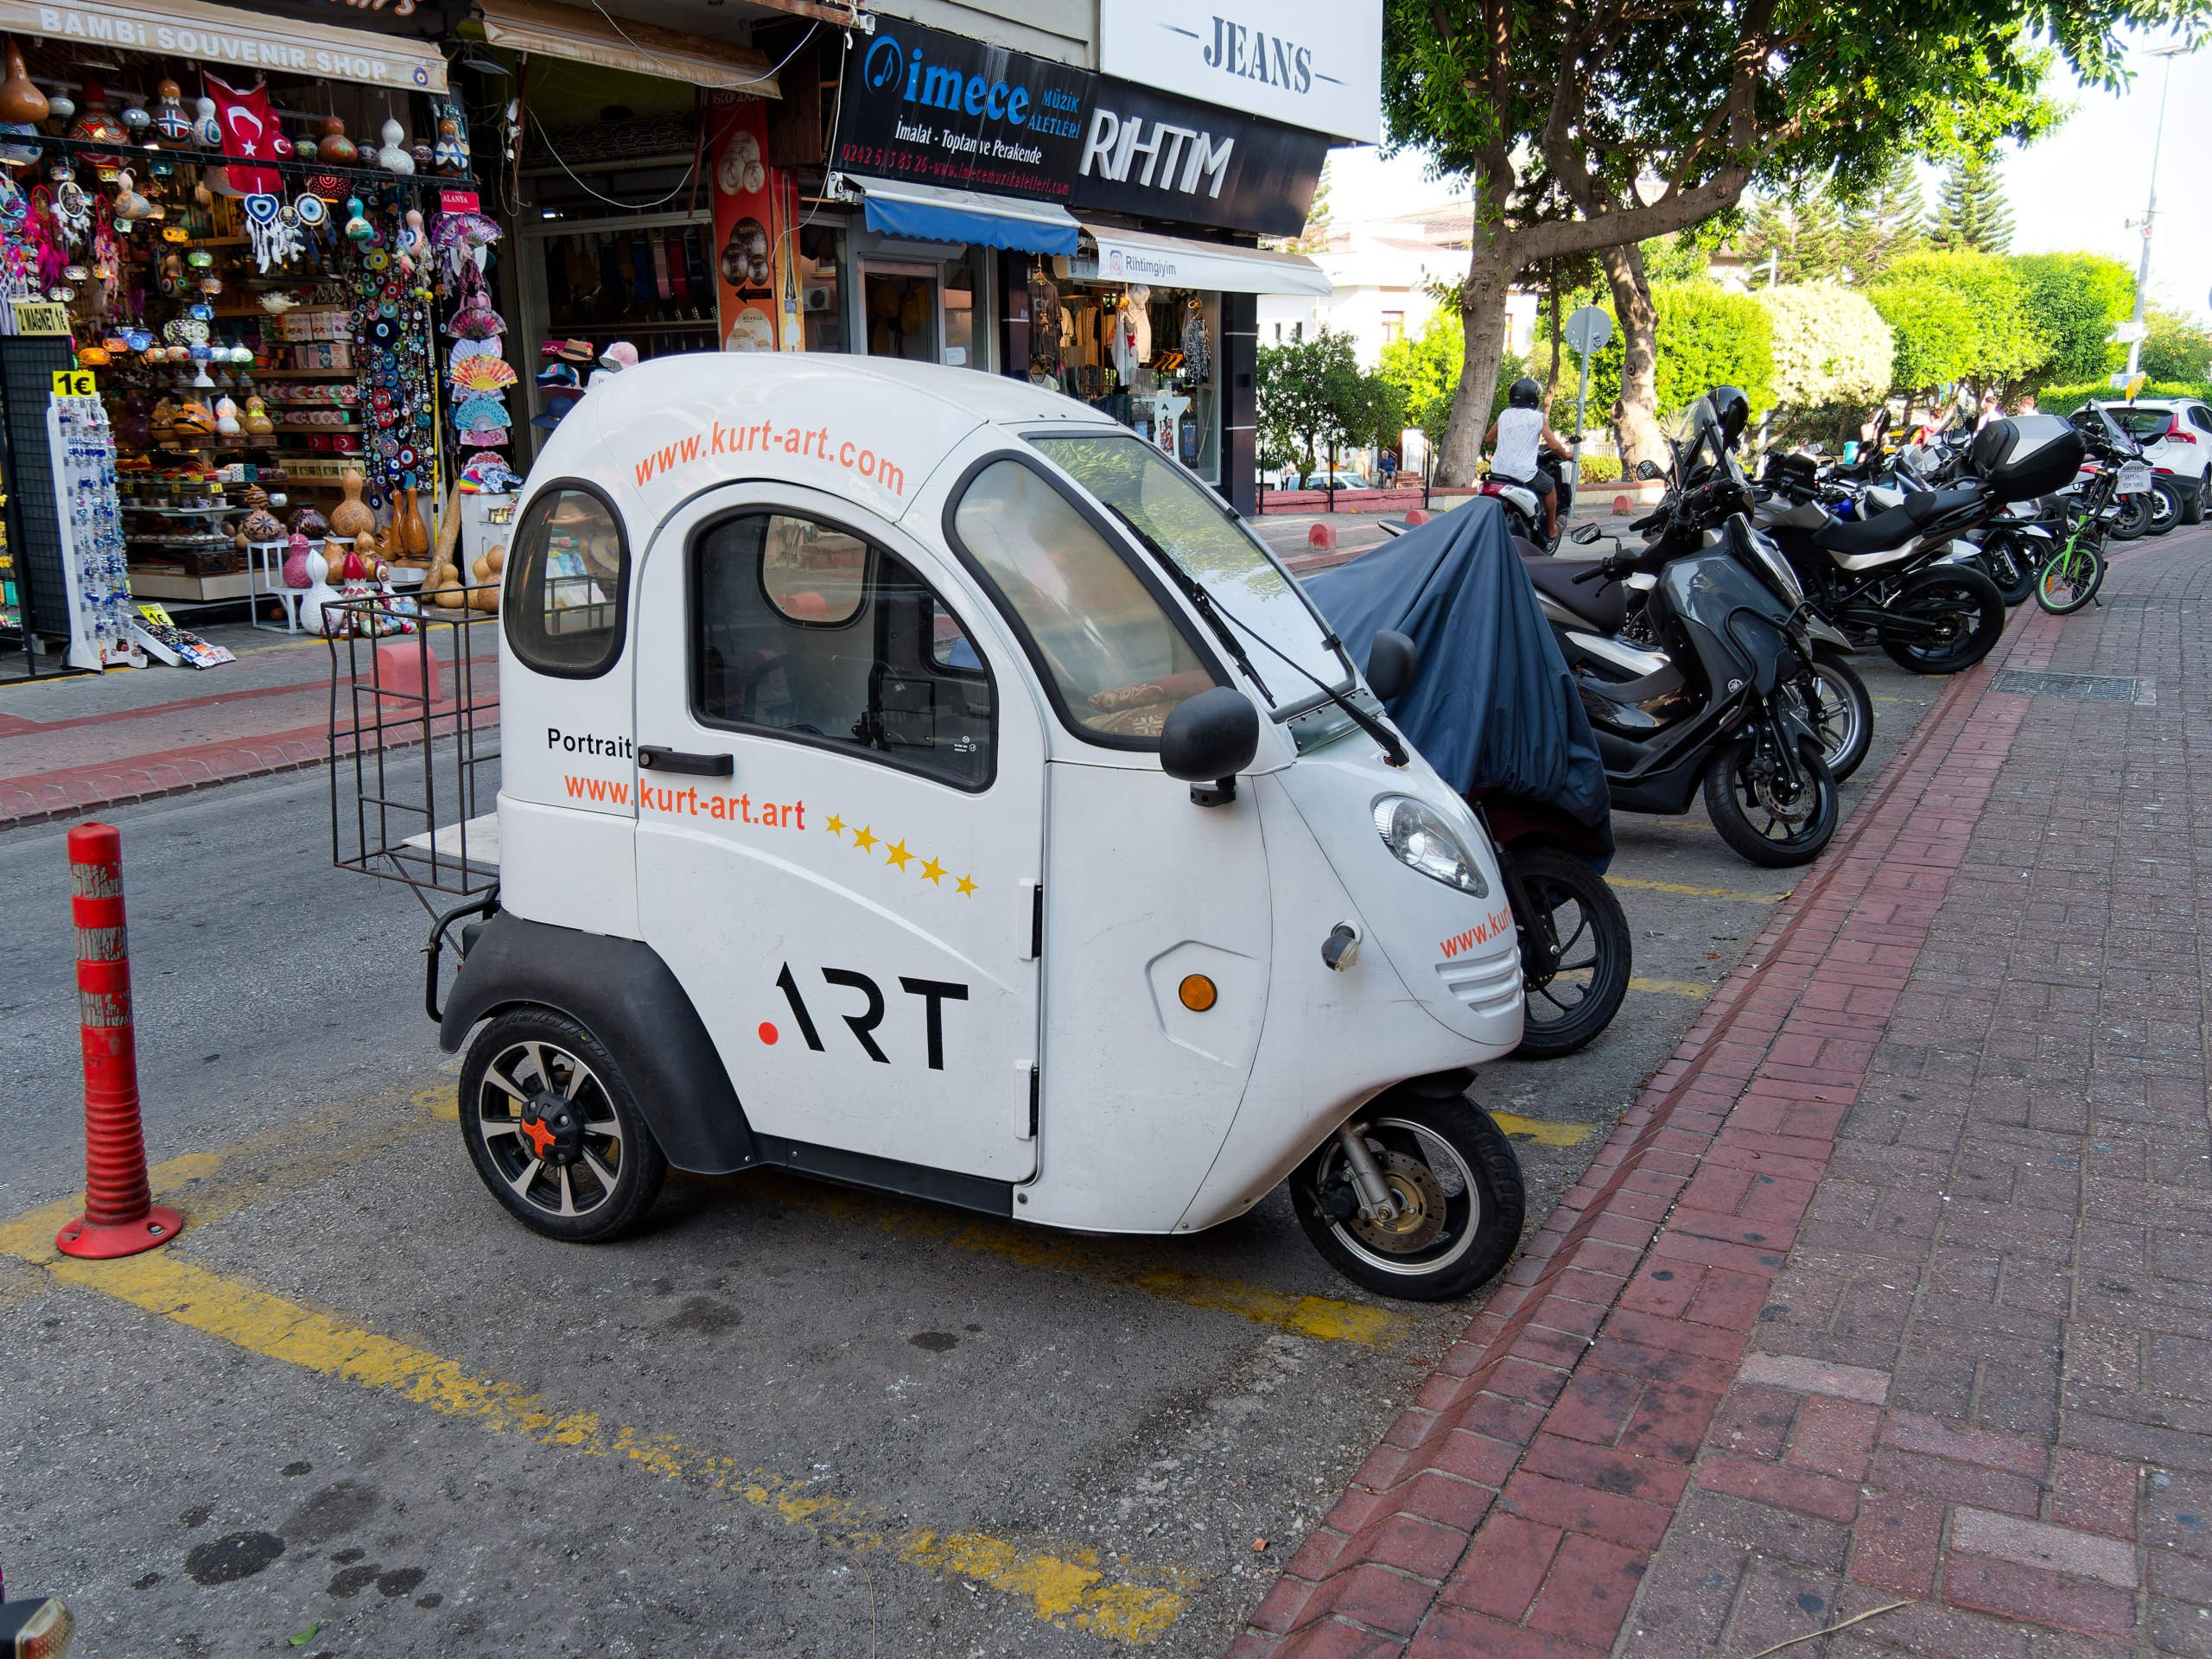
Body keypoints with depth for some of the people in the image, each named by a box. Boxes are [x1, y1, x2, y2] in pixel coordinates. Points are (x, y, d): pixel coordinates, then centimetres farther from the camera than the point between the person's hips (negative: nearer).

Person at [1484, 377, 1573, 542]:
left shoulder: (1504, 414, 9)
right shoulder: (1538, 417, -4)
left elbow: (1488, 439, 19)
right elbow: (1553, 445, -7)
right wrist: (1565, 454, 14)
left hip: (1498, 468, 5)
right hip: (1524, 471, -5)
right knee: (1550, 487, 21)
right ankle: (1551, 531, 28)